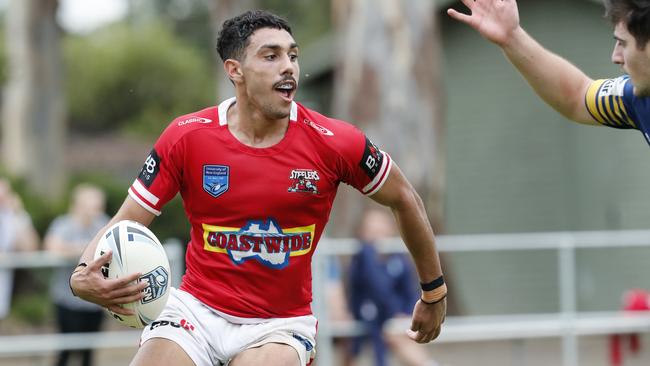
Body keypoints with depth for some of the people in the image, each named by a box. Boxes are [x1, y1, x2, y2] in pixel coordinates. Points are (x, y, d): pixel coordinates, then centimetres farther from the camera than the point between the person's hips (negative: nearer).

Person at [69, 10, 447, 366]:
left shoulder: (332, 143, -10)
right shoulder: (186, 137, -8)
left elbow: (404, 199, 7)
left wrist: (434, 292, 15)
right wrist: (84, 277, -26)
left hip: (282, 324, -1)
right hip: (197, 310, 1)